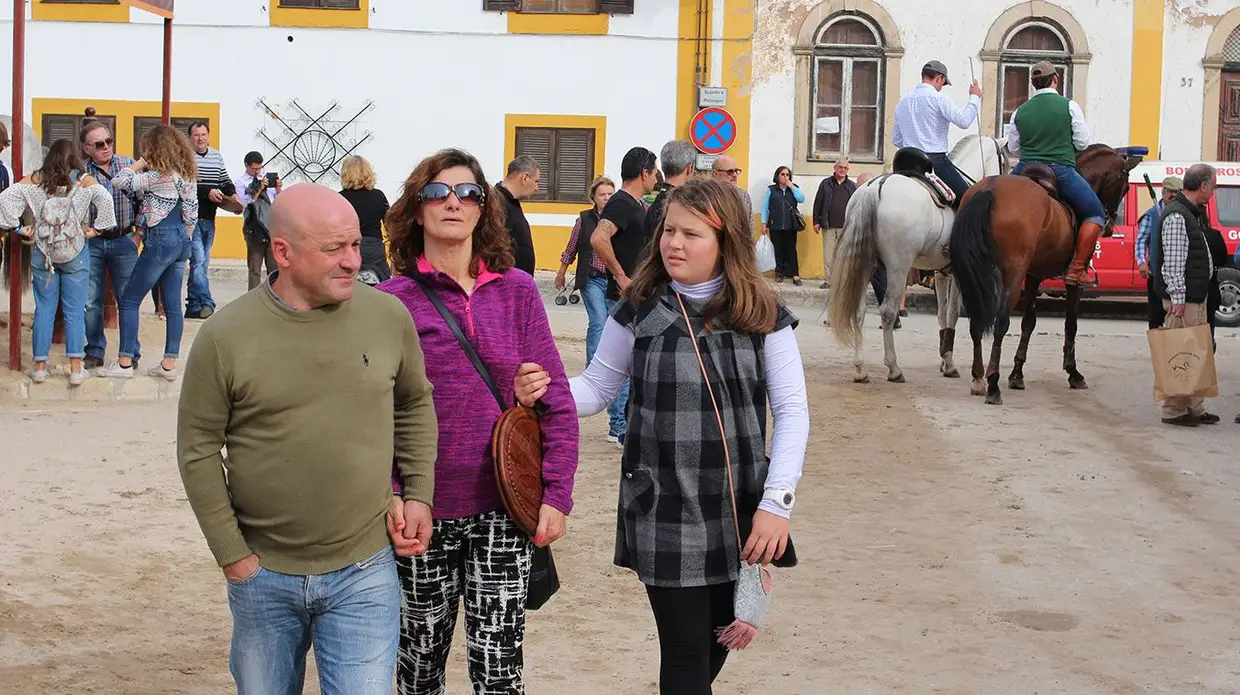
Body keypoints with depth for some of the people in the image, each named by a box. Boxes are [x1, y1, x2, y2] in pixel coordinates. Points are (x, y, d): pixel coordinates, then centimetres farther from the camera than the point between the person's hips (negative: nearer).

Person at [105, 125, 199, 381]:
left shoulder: (159, 177, -18)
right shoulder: (187, 175, 7)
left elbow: (120, 181, -16)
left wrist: (141, 163, -4)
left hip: (161, 240, -8)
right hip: (181, 240, 8)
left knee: (128, 301, 2)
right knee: (173, 305, 9)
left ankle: (125, 363, 1)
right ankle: (169, 364, 9)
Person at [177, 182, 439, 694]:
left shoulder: (389, 316, -4)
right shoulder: (226, 335, -10)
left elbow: (416, 405, 13)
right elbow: (197, 449, -4)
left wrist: (418, 495, 4)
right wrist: (233, 555, -5)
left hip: (364, 575, 0)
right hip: (263, 576, 0)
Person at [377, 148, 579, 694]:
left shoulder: (517, 291, 1)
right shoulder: (392, 299, -4)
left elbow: (557, 402, 2)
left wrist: (556, 496, -4)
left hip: (504, 509, 1)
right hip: (424, 511, -1)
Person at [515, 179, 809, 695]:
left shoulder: (761, 315, -1)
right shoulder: (640, 310, -2)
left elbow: (792, 410, -2)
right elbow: (597, 389, 3)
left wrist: (776, 502, -9)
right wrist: (544, 391, -18)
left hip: (740, 511, 2)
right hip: (664, 512, -2)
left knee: (719, 639, 12)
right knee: (685, 650, -2)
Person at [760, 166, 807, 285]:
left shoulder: (794, 189, 11)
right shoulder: (771, 189, 6)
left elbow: (801, 199, -7)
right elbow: (765, 207, 5)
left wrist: (792, 186, -6)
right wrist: (764, 223, -1)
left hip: (791, 226, 0)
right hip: (775, 225, 0)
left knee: (791, 250, -3)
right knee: (778, 250, 1)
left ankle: (795, 275, -5)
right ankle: (779, 273, 10)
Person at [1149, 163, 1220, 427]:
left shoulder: (1194, 213, 17)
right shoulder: (1176, 216, -16)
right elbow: (1173, 263, -20)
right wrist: (1178, 299, -22)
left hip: (1198, 297, 11)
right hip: (1183, 298, -11)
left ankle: (1194, 407, 20)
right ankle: (1174, 410, -2)